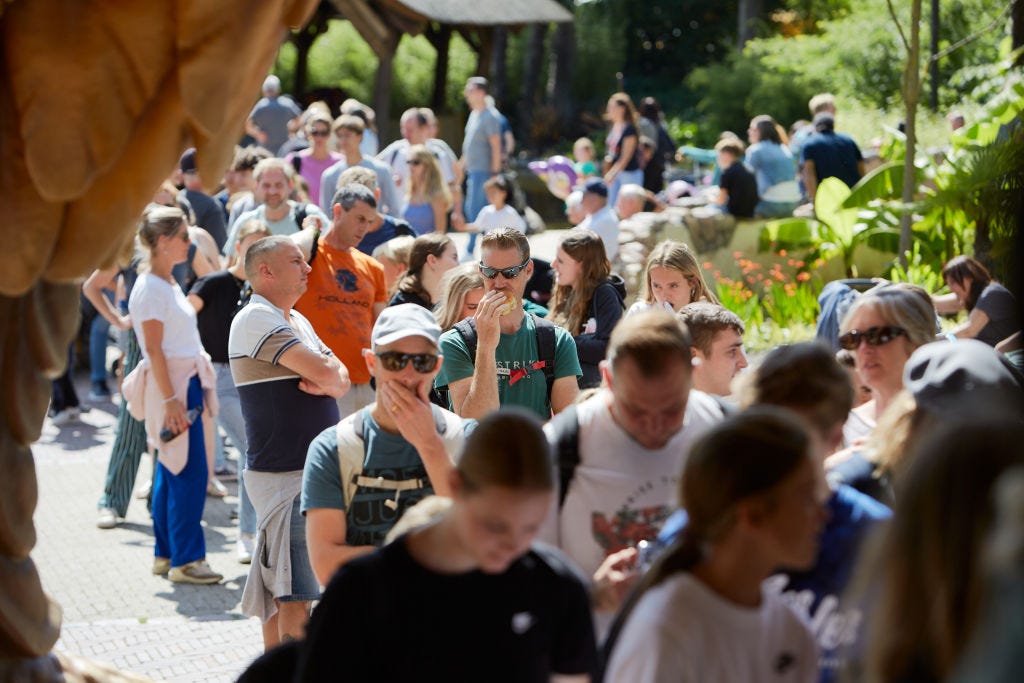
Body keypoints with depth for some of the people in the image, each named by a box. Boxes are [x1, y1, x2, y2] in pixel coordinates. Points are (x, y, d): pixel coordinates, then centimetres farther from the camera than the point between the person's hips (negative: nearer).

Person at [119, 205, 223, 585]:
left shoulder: (168, 283, 15)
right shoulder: (150, 287, -13)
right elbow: (154, 349, -17)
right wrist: (171, 400, -22)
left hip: (188, 381, 10)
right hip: (172, 385, -10)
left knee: (171, 471, 12)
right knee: (190, 473, -10)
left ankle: (165, 554, 18)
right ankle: (185, 560, -6)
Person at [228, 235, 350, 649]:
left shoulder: (297, 321, 17)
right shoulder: (256, 319, -13)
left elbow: (340, 377, 10)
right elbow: (323, 371, -23)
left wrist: (326, 382, -12)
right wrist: (327, 373, 0)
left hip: (310, 470, 9)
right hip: (284, 475, -9)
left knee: (280, 591, 15)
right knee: (296, 596, -10)